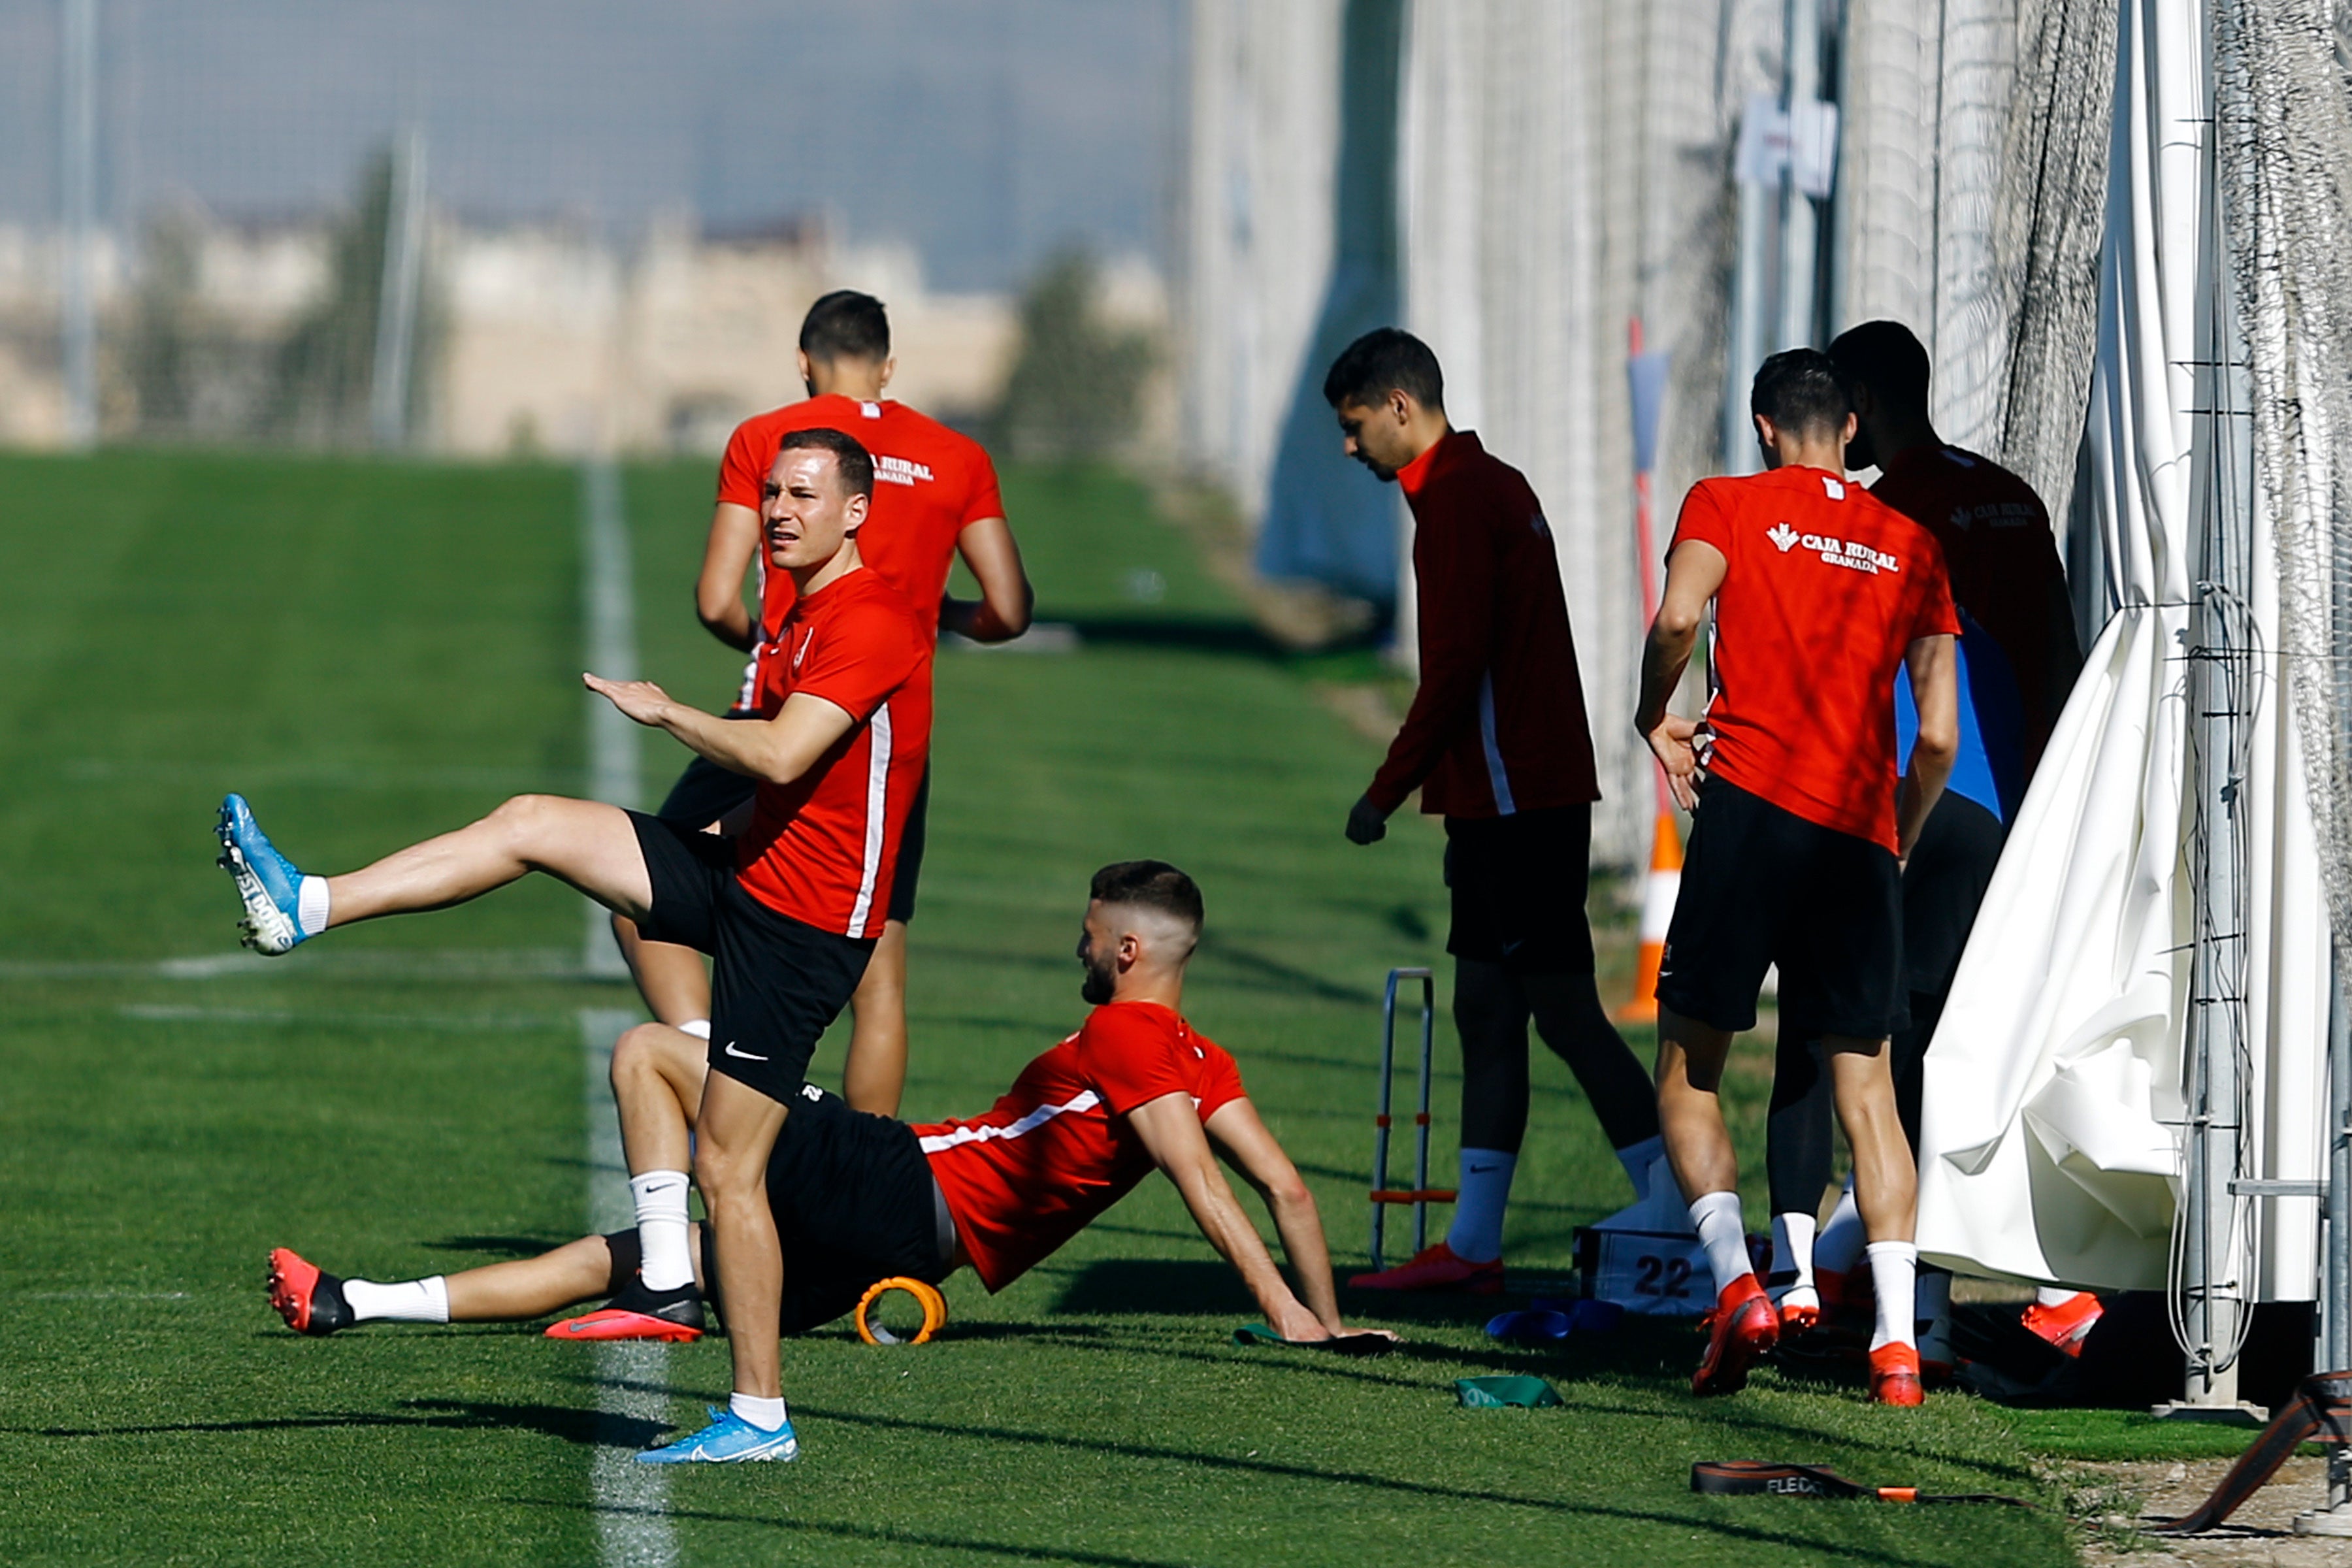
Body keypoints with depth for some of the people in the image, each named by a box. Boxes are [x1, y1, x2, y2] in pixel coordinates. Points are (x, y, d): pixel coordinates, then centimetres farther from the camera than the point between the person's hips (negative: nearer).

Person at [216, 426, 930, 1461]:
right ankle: (304, 908, 5)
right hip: (748, 874, 9)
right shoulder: (806, 616, 14)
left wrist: (666, 712, -15)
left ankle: (760, 1414, -1)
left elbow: (781, 755, -29)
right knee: (531, 824, 3)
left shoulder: (872, 620, -18)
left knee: (727, 1169, -8)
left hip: (799, 918, -9)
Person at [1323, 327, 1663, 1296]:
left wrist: (1387, 791, -11)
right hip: (1511, 798, 10)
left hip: (1515, 796, -10)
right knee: (1484, 1009, 10)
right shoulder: (1495, 486, 19)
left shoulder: (1454, 497, -12)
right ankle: (1473, 1244, 12)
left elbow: (1456, 661, -19)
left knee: (1564, 1011, -9)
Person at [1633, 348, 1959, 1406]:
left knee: (1687, 1075, 7)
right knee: (1866, 1089, 4)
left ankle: (1734, 1280, -13)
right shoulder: (1912, 547, 15)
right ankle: (1896, 1339, -7)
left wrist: (1653, 718, 3)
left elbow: (1679, 615, -14)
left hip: (1752, 804, -3)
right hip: (1862, 832, 3)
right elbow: (1939, 735, 10)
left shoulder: (1727, 505, 6)